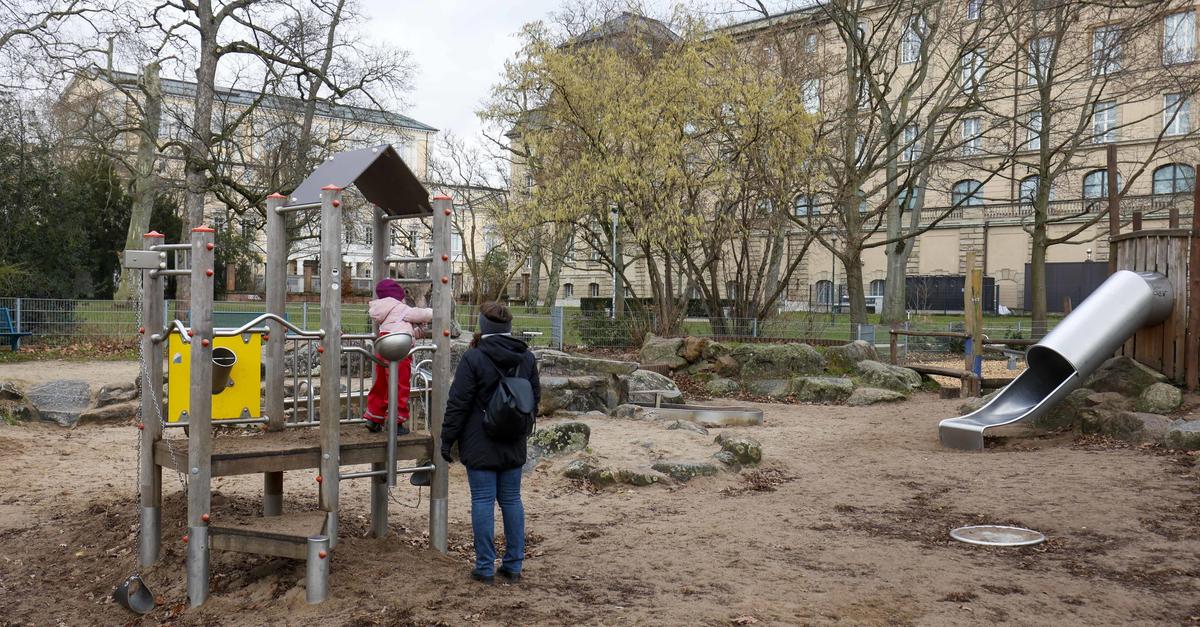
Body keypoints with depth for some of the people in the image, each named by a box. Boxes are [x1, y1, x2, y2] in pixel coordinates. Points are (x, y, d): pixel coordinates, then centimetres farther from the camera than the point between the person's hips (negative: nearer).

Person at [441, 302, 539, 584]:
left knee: (483, 502, 2)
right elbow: (536, 397, 13)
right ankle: (513, 565, 18)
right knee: (512, 500, 12)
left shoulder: (473, 358, -13)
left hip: (480, 446, -5)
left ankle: (485, 567, 7)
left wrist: (447, 439, -4)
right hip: (514, 446, 5)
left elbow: (458, 403, -12)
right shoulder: (527, 358, 5)